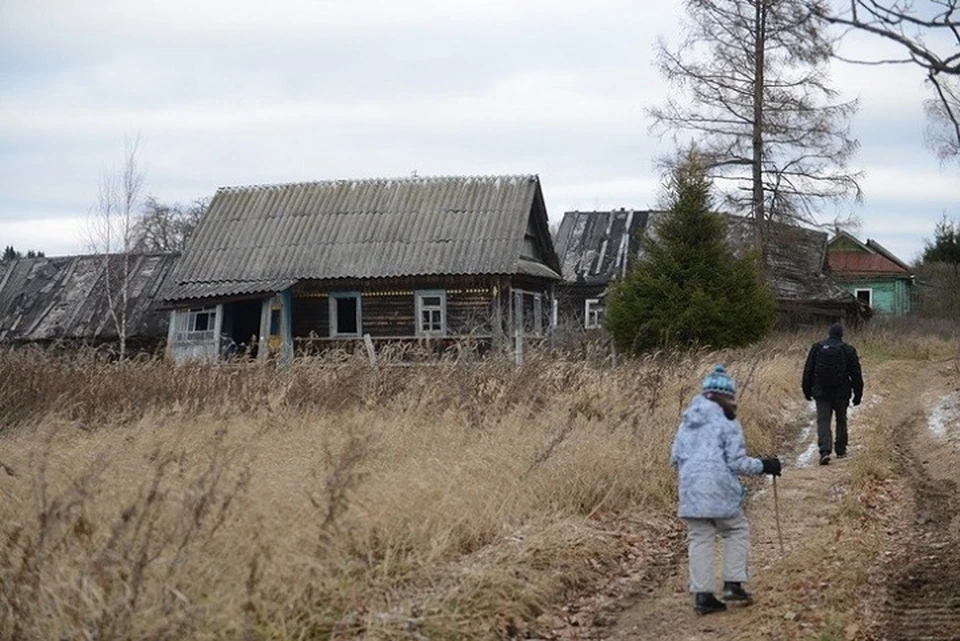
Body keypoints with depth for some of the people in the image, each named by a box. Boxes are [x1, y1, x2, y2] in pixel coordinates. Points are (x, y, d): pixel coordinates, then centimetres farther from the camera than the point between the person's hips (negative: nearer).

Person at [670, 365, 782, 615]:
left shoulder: (687, 421, 13)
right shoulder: (728, 423, -4)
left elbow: (675, 457, 14)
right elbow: (737, 463, -7)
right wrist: (764, 466, 6)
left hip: (690, 489, 5)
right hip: (719, 489, -5)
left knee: (699, 539, 8)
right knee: (737, 530, 15)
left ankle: (702, 595, 4)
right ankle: (733, 585, 8)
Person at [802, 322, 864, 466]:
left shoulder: (817, 347, 0)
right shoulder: (848, 350, -3)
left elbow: (808, 371, 4)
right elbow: (856, 374, 0)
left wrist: (807, 390, 12)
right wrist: (858, 394, 7)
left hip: (821, 392, 0)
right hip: (841, 393, 0)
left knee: (823, 421, -2)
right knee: (841, 420, 17)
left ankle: (825, 450, -20)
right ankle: (841, 450, 24)